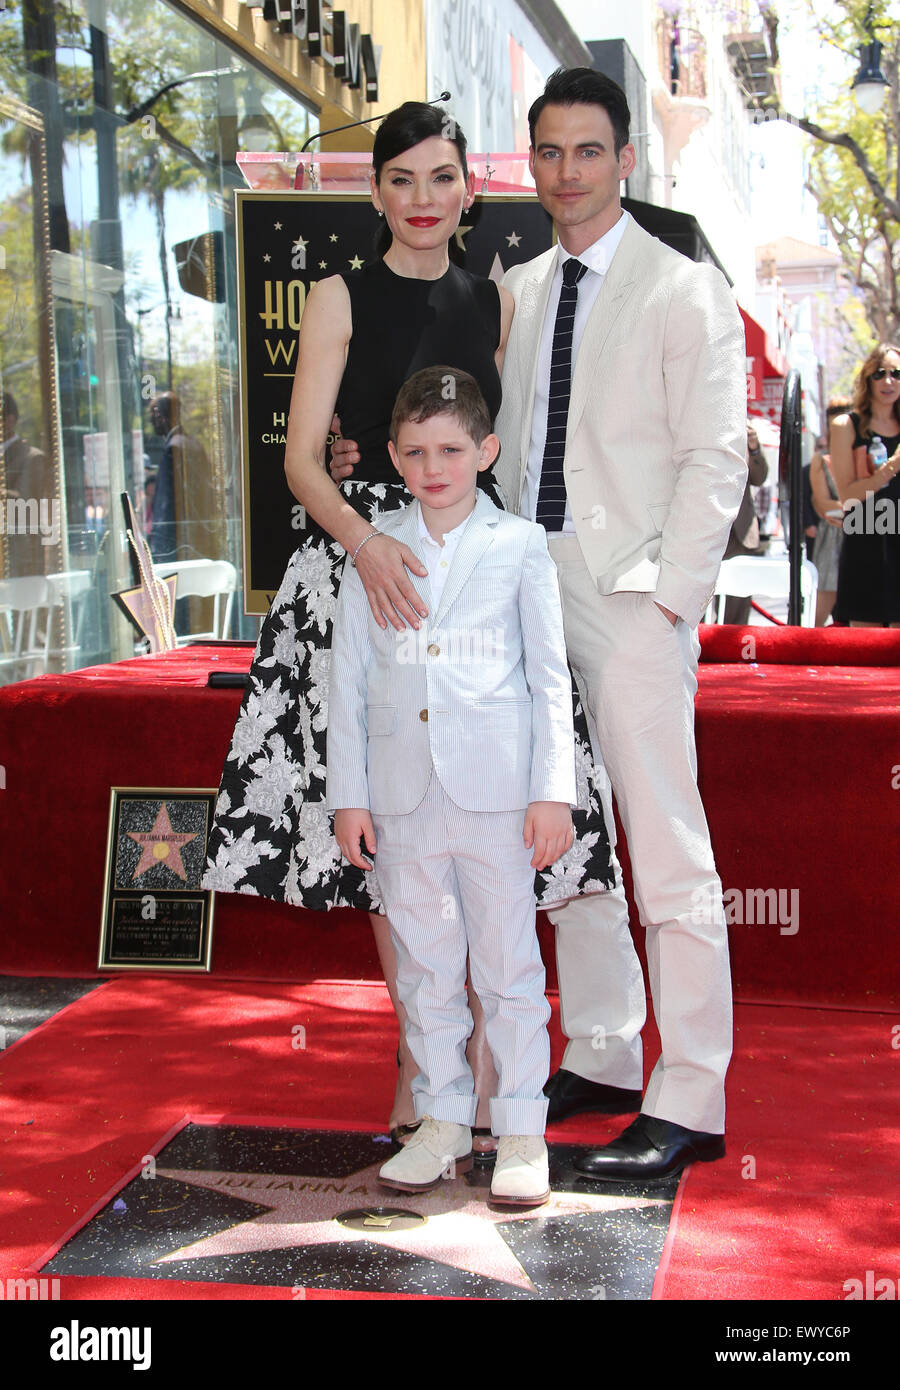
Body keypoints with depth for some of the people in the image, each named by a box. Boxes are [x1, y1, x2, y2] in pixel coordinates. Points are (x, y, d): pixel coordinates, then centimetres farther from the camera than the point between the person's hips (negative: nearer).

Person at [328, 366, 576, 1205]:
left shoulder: (520, 546, 2)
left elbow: (550, 678, 2)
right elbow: (347, 679, 8)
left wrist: (553, 792, -5)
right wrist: (348, 796, 3)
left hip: (496, 788, -2)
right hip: (402, 792, 3)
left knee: (509, 963, 4)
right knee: (423, 964, 11)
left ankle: (520, 1132, 16)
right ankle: (442, 1122, 25)